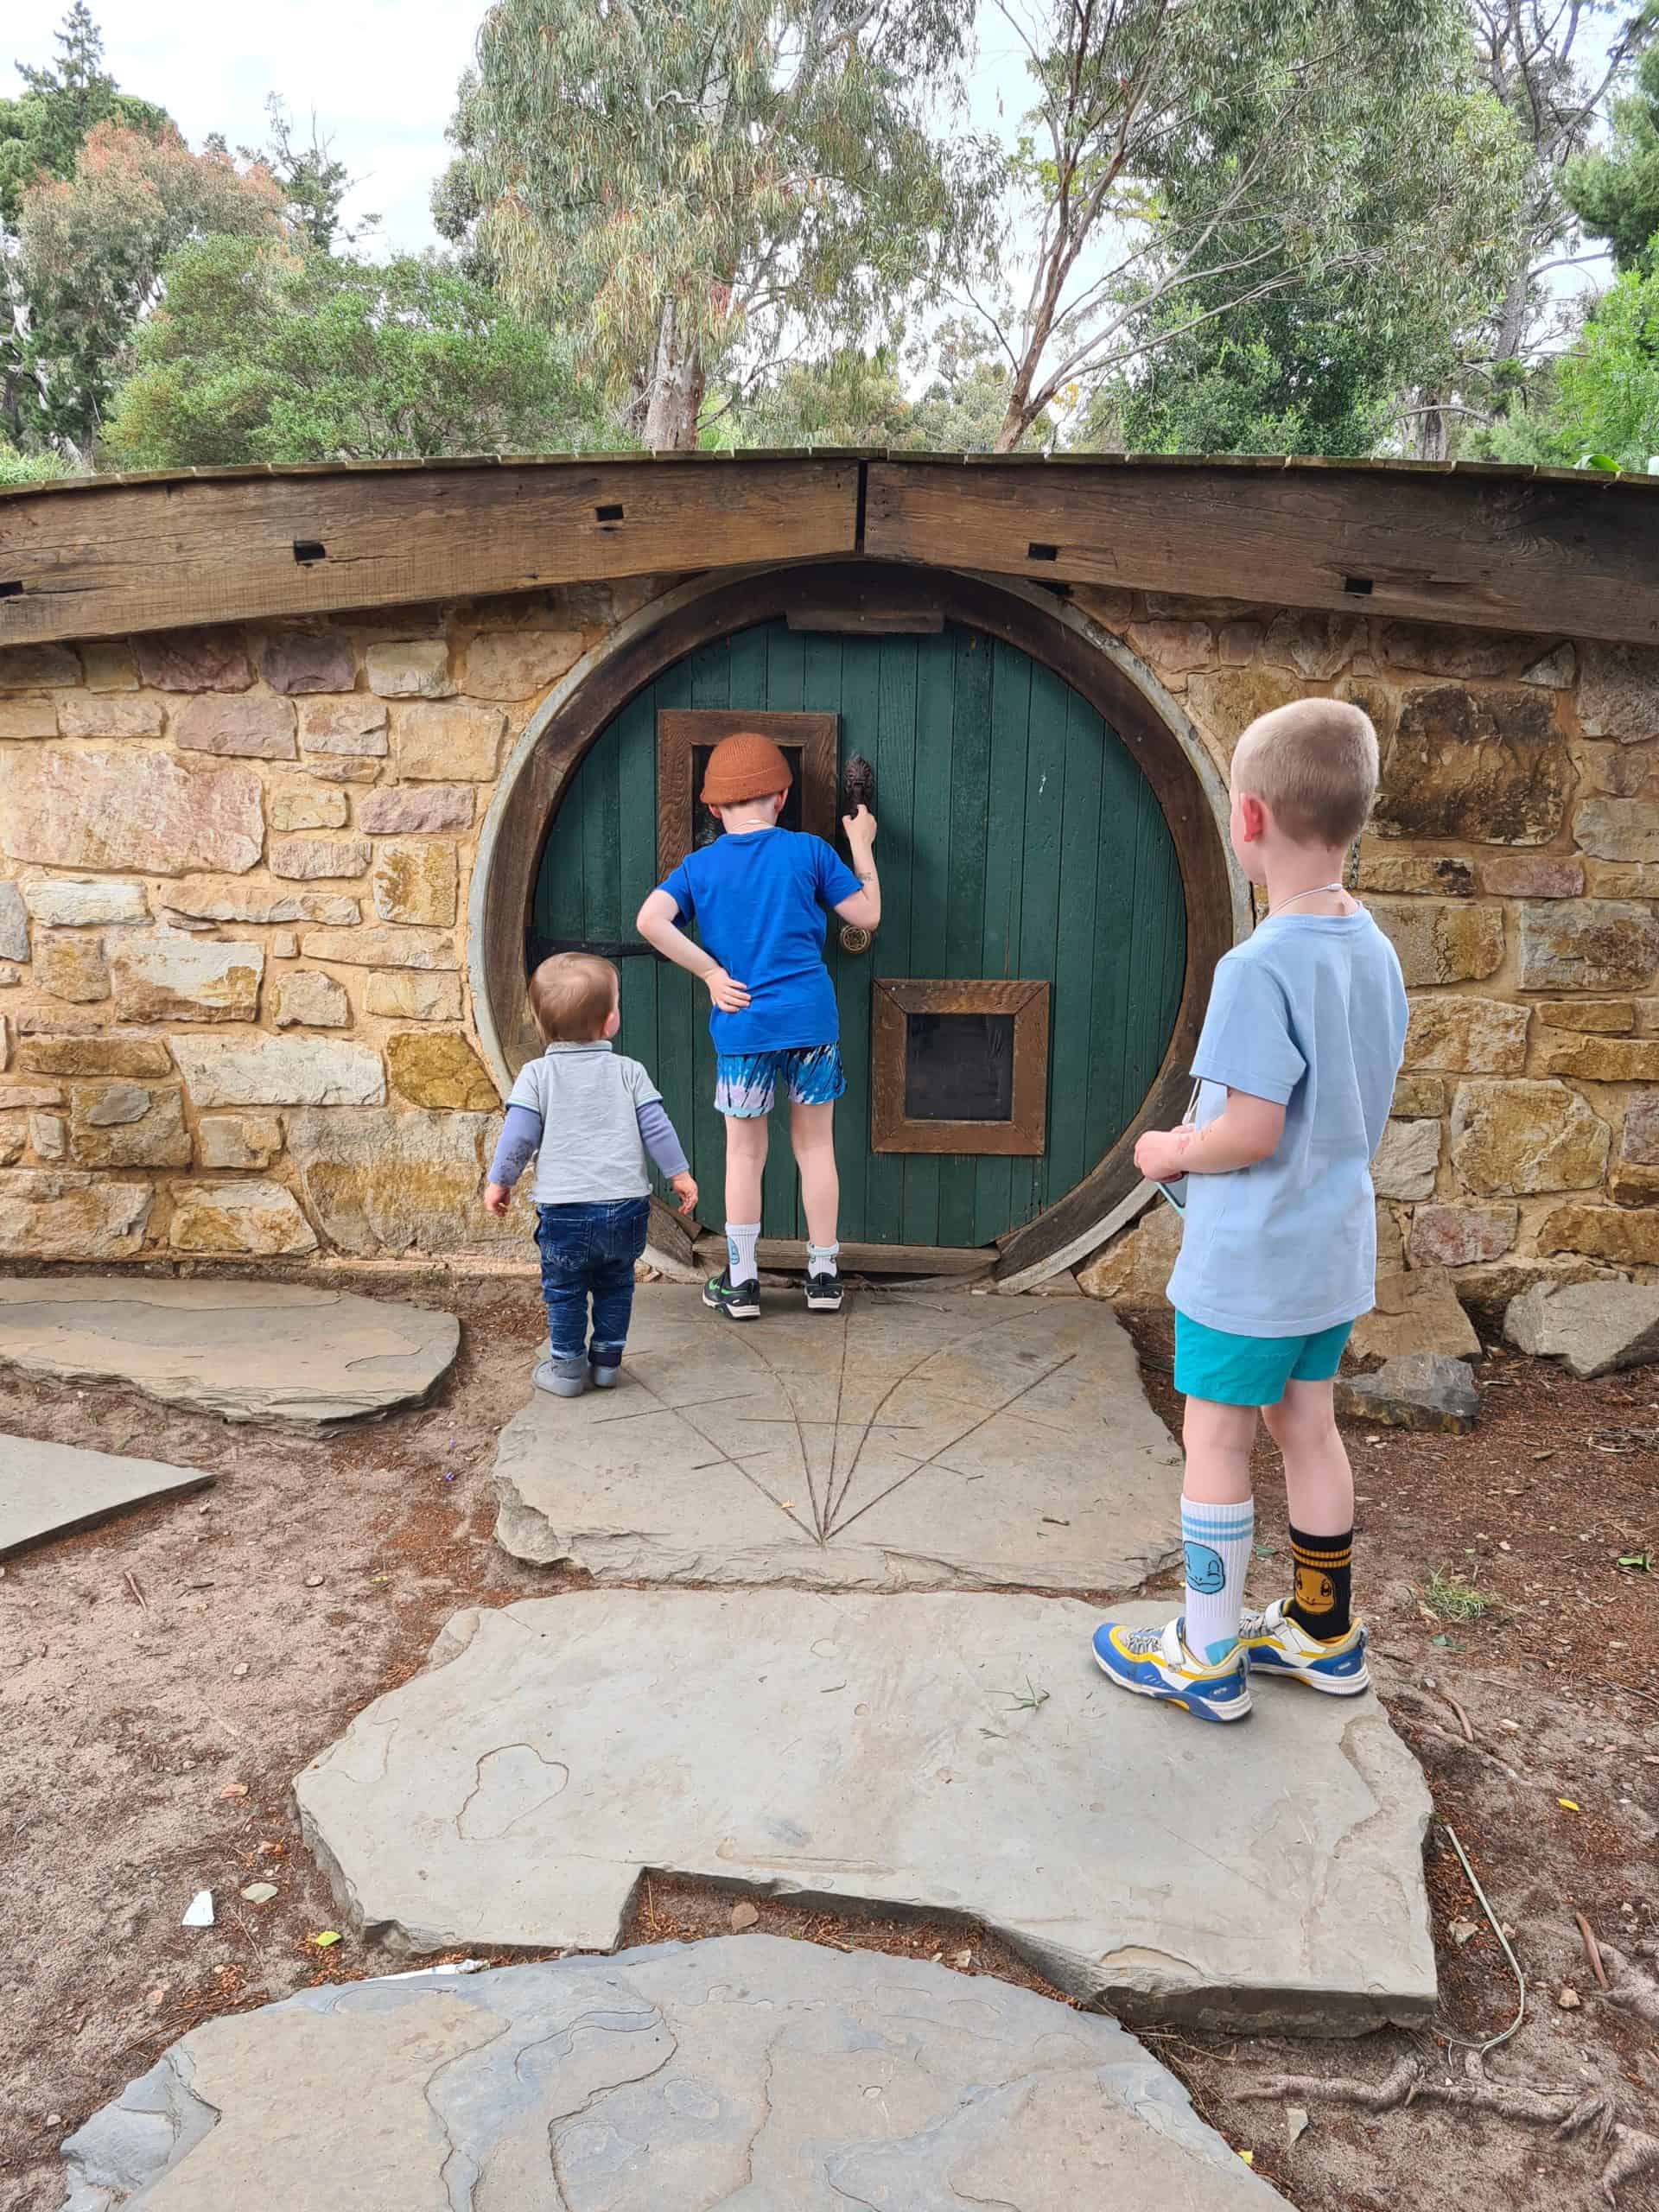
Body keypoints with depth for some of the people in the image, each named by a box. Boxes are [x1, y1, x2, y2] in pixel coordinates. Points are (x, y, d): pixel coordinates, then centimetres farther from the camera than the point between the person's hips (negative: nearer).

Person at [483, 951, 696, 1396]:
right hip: (626, 1203, 2)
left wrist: (499, 1181, 8)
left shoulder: (536, 1074, -2)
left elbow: (519, 1134, -4)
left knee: (564, 1290, 12)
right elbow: (655, 1127, 1)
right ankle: (607, 1361, 23)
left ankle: (567, 1366, 17)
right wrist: (679, 1173, 12)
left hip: (565, 1207, -2)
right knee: (615, 1285, 18)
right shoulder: (628, 1071, 1)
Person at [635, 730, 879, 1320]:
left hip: (741, 1026, 0)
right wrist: (861, 846, 18)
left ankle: (741, 1282, 18)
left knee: (744, 1153, 11)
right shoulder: (809, 851, 0)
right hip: (811, 1021, 0)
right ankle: (823, 1276, 20)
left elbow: (651, 921, -13)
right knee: (816, 1146, 12)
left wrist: (711, 972, -6)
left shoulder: (700, 865, 2)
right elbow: (867, 915, 6)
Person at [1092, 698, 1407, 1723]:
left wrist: (1170, 1152, -8)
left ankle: (1208, 1660, 19)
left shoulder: (1260, 966, -25)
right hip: (1336, 1247, 8)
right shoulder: (1375, 949, 2)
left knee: (1216, 1441, 6)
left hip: (1249, 1261, -8)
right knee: (1307, 1426, 20)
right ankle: (1325, 1634, 34)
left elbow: (1249, 1132, -26)